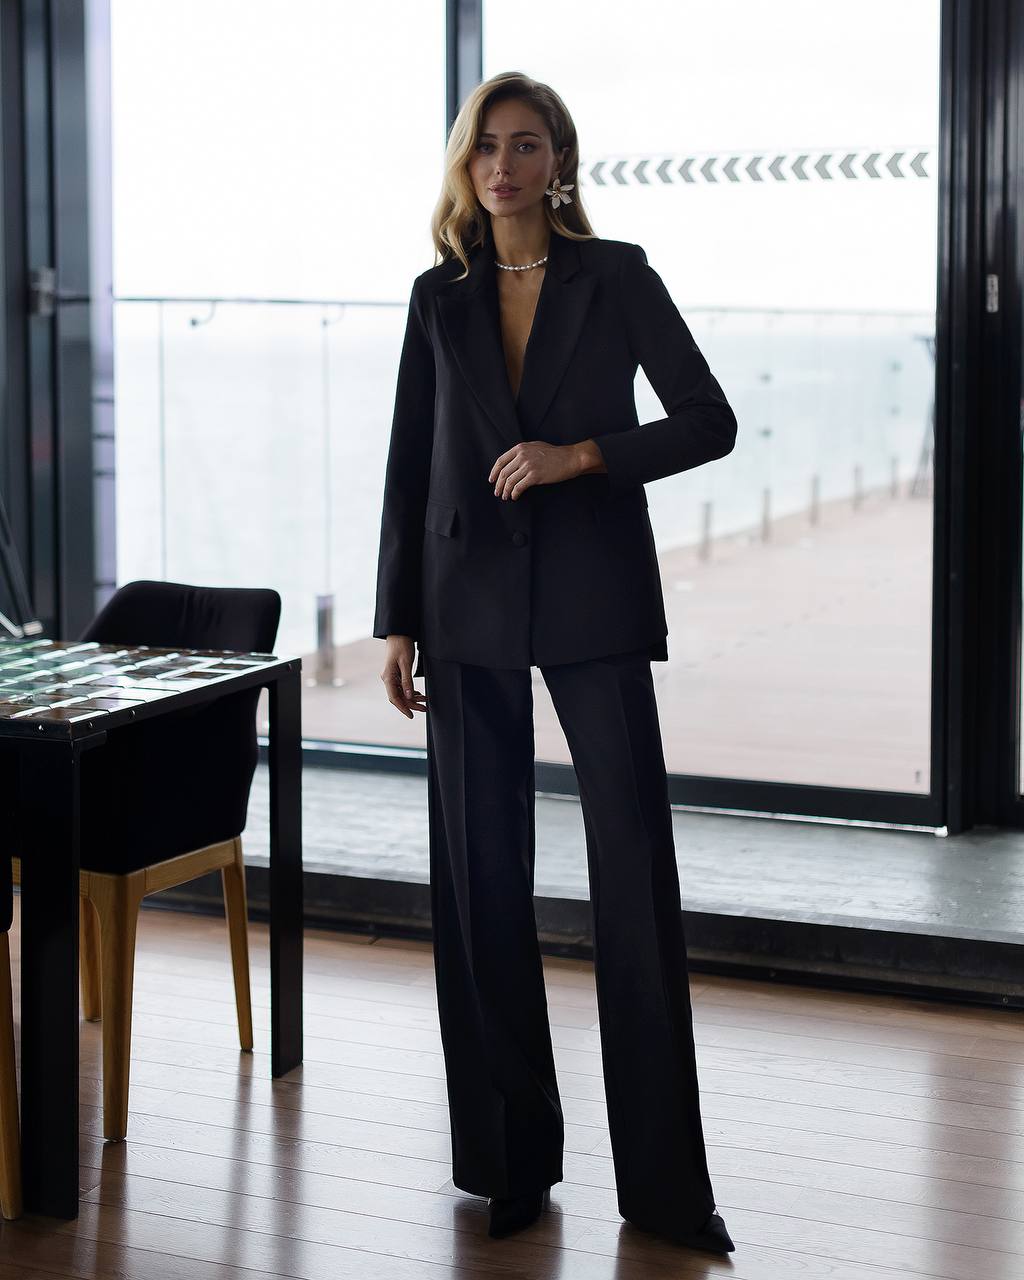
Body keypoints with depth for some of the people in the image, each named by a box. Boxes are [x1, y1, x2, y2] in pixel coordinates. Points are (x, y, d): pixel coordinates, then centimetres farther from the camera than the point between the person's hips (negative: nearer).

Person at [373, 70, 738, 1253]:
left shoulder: (617, 276, 1)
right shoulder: (440, 296, 8)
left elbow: (709, 422, -3)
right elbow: (409, 466, 9)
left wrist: (579, 456, -15)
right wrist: (396, 622, 5)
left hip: (593, 598, -3)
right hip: (470, 602, 3)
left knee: (636, 876, -6)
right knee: (481, 880, 4)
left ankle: (664, 1180, 1)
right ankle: (508, 1156, 16)